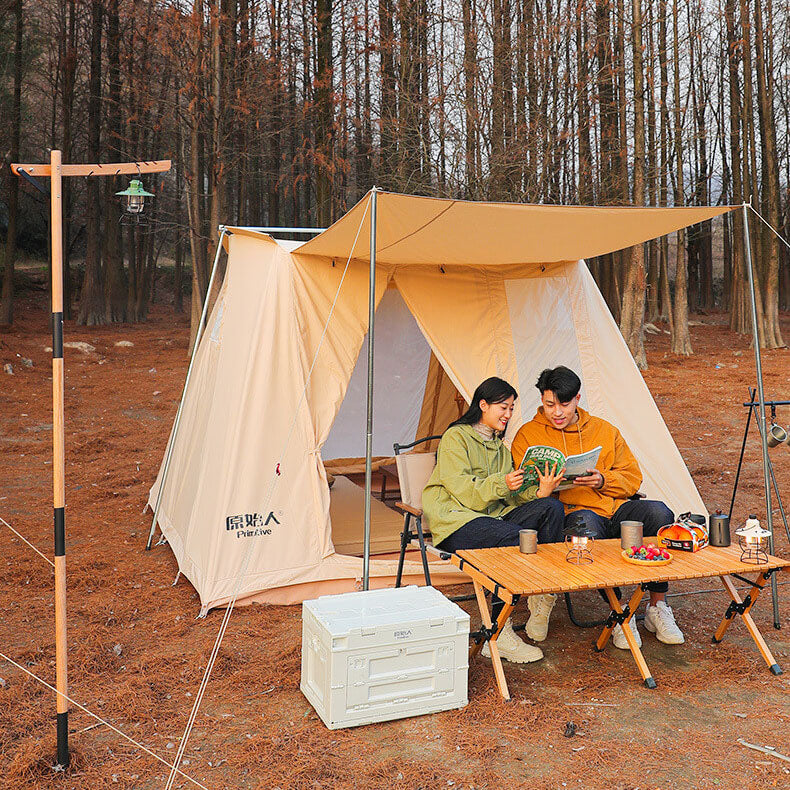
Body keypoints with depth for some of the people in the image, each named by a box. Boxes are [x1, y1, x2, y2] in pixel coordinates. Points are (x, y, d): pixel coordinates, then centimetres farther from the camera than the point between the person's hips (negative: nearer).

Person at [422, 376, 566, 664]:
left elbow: (513, 494, 13)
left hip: (493, 514, 7)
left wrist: (539, 491, -8)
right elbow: (463, 490, -12)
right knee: (514, 536, -35)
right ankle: (498, 635, -31)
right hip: (455, 520, -7)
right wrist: (501, 484, -27)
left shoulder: (499, 445, 23)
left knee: (552, 508, -18)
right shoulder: (455, 437, -1)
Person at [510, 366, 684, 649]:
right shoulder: (527, 435, 7)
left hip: (614, 508, 4)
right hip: (572, 513, -3)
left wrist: (602, 480, -8)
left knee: (658, 512, -27)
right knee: (585, 522, -40)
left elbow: (632, 477, 13)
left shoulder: (604, 430, 16)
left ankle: (657, 607, -13)